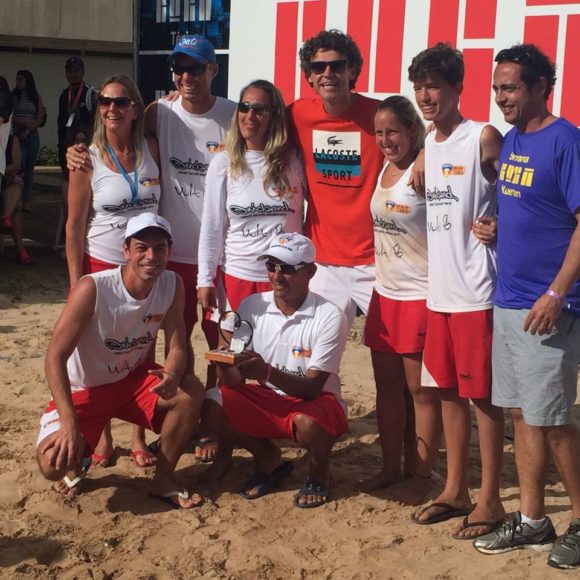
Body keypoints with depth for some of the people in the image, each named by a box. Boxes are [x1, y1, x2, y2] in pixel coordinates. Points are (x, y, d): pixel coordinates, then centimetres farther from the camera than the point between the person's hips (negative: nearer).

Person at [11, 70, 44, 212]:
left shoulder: (37, 98, 9)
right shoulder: (13, 96, 5)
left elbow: (39, 120, 3)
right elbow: (11, 117, -2)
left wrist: (28, 130, -10)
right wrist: (26, 123, -14)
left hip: (32, 135, 2)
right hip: (17, 135, -2)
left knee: (29, 167, 2)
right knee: (20, 166, -13)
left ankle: (26, 201, 3)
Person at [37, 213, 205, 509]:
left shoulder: (172, 285, -12)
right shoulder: (92, 289, -27)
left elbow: (177, 349, -9)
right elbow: (55, 356, -26)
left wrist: (172, 376, -35)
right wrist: (69, 423, -36)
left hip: (134, 379, 4)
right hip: (84, 390, -4)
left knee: (191, 391, -24)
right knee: (54, 462, -27)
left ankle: (163, 480, -2)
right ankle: (75, 464, 15)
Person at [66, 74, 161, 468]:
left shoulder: (151, 150, -1)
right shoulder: (88, 159, -8)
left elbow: (164, 205, 8)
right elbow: (75, 224, -6)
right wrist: (76, 280, -9)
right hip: (101, 266, -2)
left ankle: (139, 436, 21)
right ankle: (103, 436, 22)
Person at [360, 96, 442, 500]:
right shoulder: (384, 169, 8)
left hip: (421, 295, -7)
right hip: (385, 292, 7)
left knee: (420, 389, 3)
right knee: (387, 383, 14)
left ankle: (421, 474, 17)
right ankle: (391, 466, 27)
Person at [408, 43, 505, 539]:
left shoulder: (483, 138, -9)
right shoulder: (427, 146, 12)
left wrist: (497, 226, -20)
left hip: (477, 291, -7)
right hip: (439, 289, 7)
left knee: (482, 395, 1)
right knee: (448, 390, 14)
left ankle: (490, 500, 13)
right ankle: (455, 489, 26)